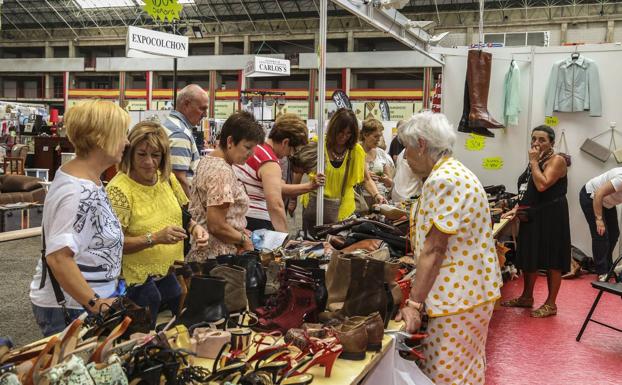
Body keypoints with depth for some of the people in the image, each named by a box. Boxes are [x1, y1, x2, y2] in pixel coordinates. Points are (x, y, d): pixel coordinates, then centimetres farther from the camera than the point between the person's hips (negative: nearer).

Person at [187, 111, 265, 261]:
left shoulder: (207, 161, 9)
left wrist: (239, 230, 10)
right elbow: (216, 226, -22)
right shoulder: (222, 172, -20)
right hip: (218, 257, -9)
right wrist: (243, 239, -8)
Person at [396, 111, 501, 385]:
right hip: (466, 288, 11)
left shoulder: (442, 181, -21)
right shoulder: (451, 172, 12)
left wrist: (414, 303, -23)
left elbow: (434, 249, -24)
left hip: (458, 296, -11)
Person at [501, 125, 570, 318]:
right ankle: (526, 297, 28)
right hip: (532, 217, 9)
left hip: (550, 217, -9)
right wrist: (516, 209, 7)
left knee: (551, 260, 0)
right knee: (529, 257, 15)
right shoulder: (536, 161, 16)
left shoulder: (557, 160, -11)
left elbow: (542, 185, -25)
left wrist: (533, 161, -17)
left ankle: (551, 304, 9)